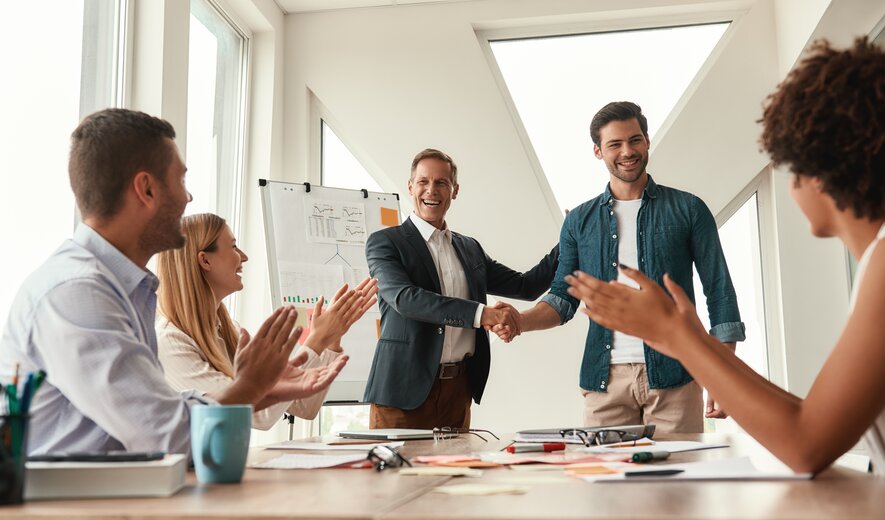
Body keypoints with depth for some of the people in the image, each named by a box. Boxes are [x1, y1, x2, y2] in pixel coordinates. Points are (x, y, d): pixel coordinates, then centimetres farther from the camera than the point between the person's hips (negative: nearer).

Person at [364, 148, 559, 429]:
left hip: (458, 390, 5)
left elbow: (525, 286, 17)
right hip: (405, 390, -4)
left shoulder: (470, 248, 15)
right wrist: (480, 313, -25)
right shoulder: (384, 242, -1)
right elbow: (404, 298, -18)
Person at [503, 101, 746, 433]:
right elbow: (564, 297, 10)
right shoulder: (579, 221, 11)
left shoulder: (688, 209, 5)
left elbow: (720, 293, 4)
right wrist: (519, 322, -10)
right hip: (604, 380, 2)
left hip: (673, 378, -1)